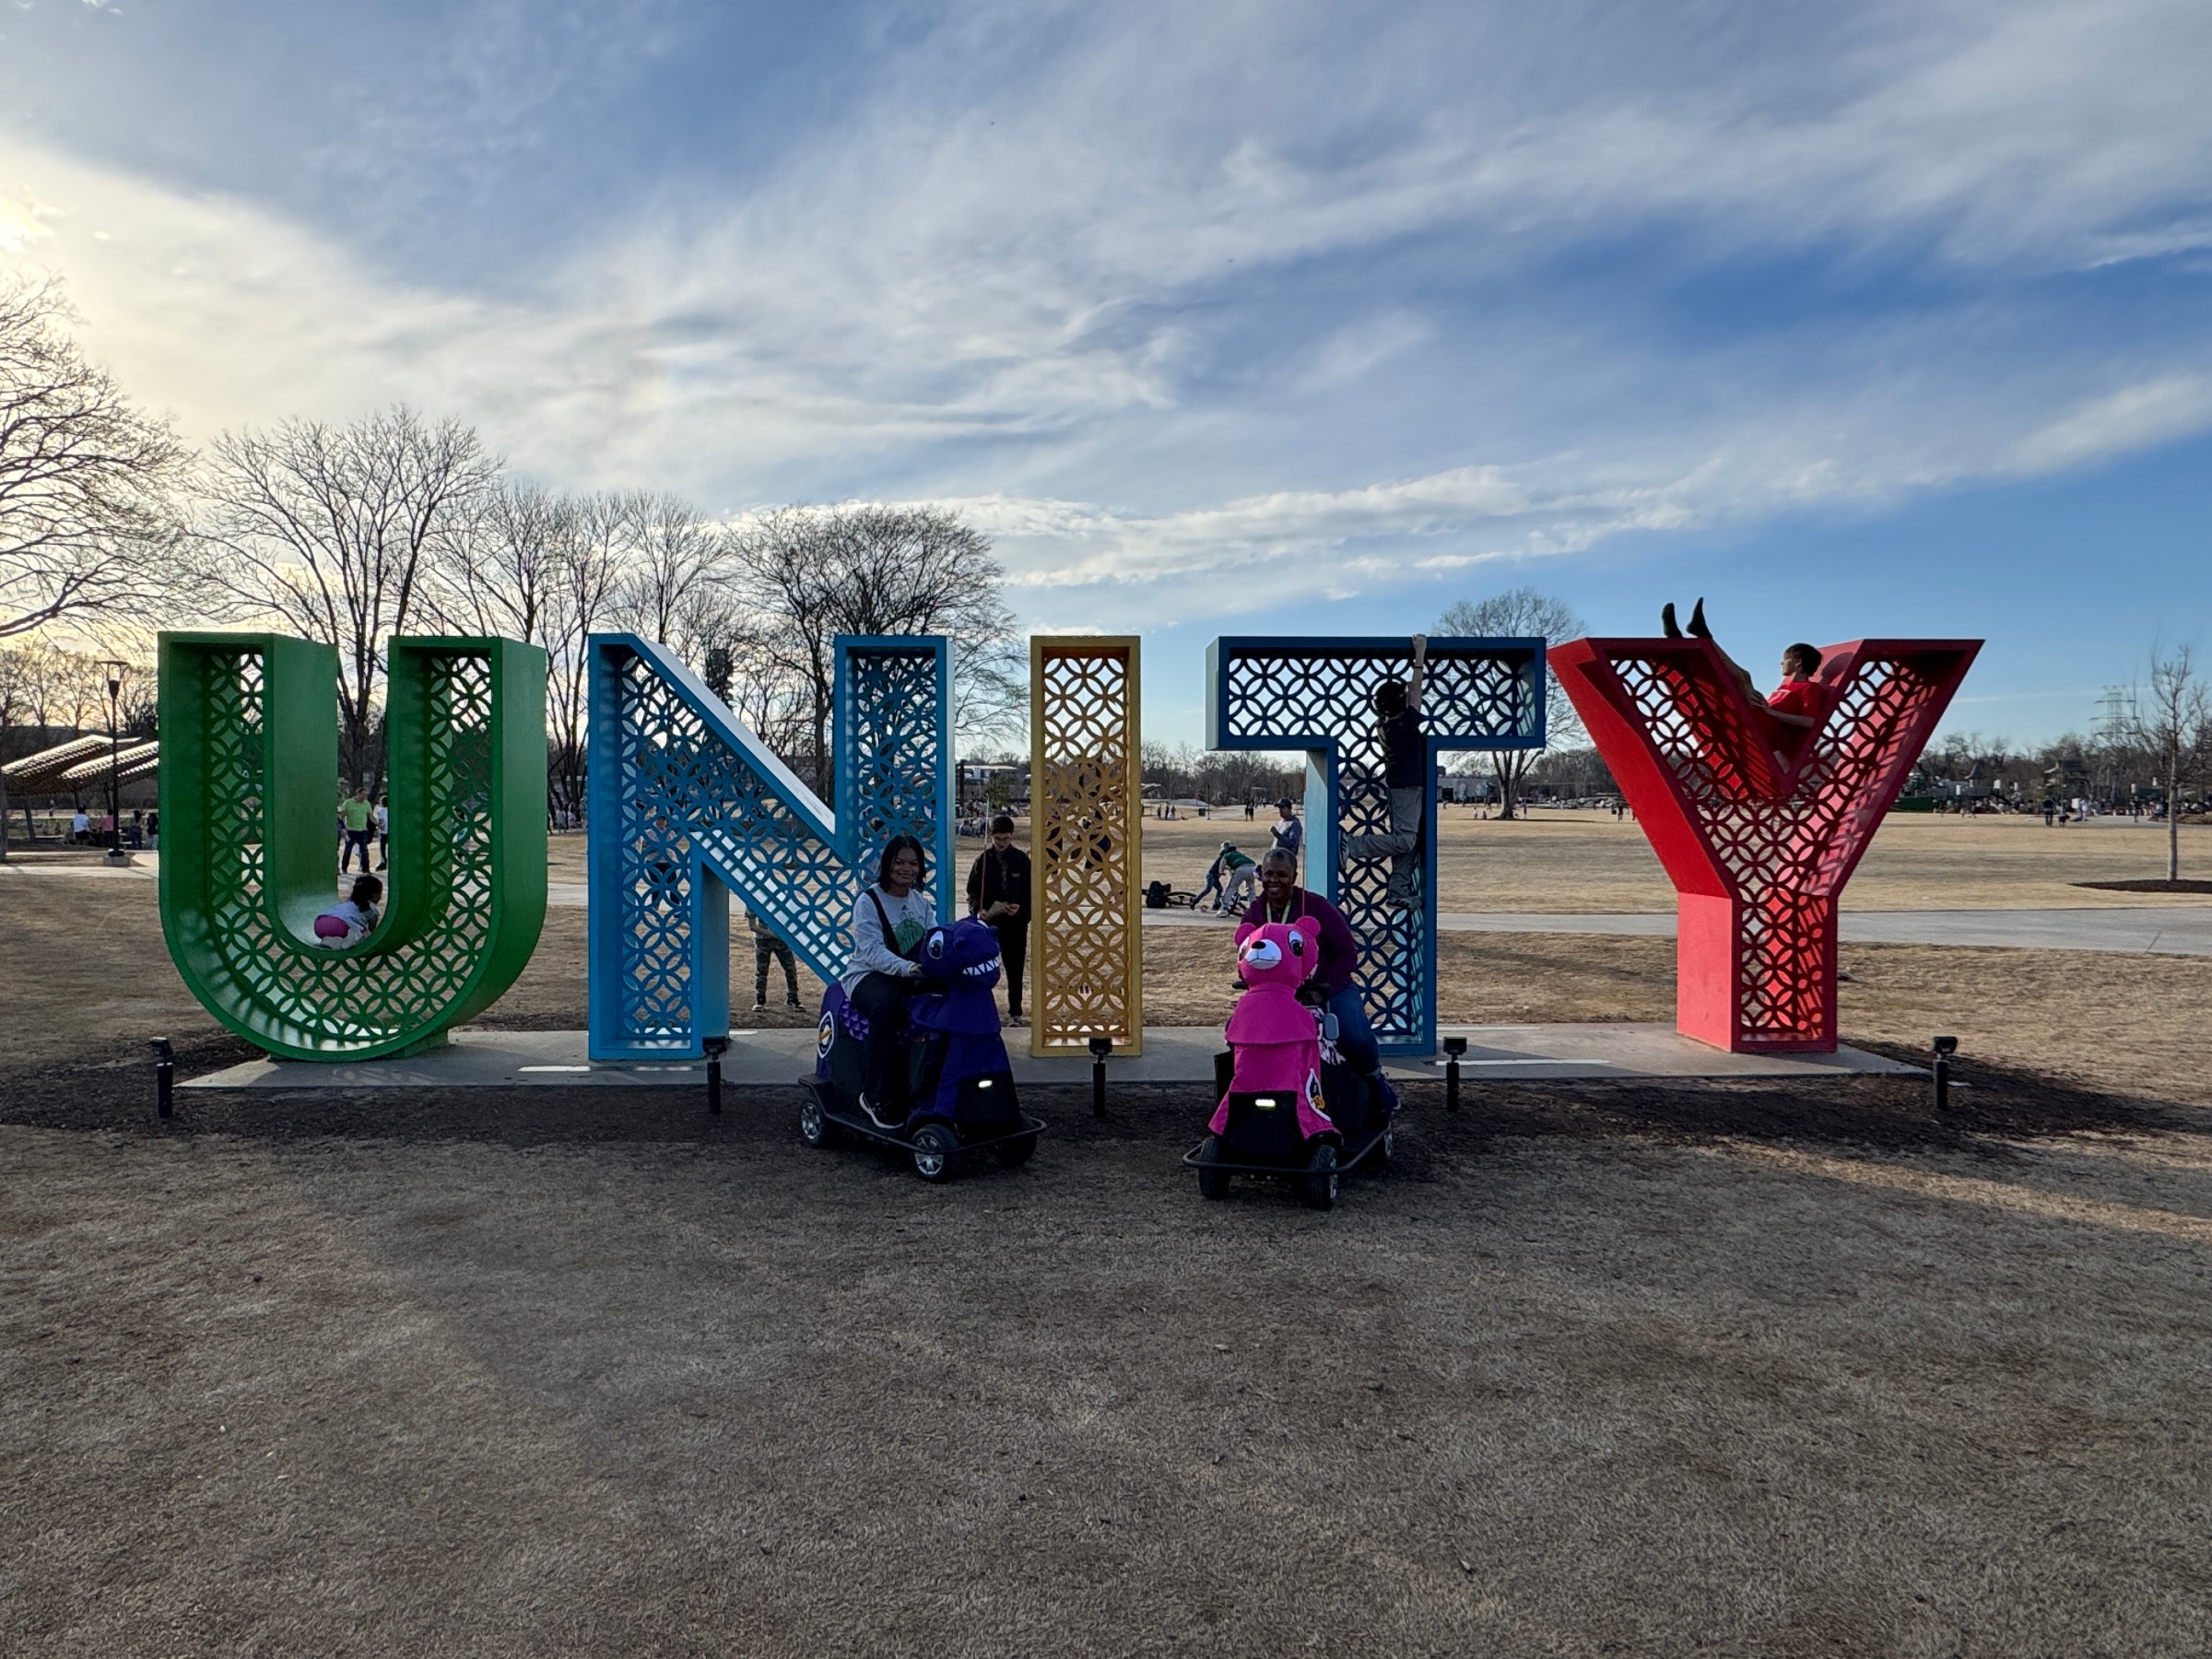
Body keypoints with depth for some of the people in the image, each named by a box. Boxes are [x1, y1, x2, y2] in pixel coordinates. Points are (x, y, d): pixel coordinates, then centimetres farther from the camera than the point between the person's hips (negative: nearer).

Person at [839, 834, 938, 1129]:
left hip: (912, 977, 6)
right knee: (888, 1005, -39)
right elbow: (873, 951, -20)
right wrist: (907, 968, -37)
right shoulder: (868, 901, -6)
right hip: (869, 975, -5)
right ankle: (876, 1097, -28)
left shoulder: (921, 901, 13)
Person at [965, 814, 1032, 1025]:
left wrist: (1021, 907, -13)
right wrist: (978, 911, -14)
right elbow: (972, 892, 4)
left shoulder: (1022, 859, 2)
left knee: (1015, 969, 6)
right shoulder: (983, 859, 2)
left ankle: (1015, 1012, 15)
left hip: (1015, 922, 0)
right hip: (988, 921, 0)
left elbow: (1031, 891, 5)